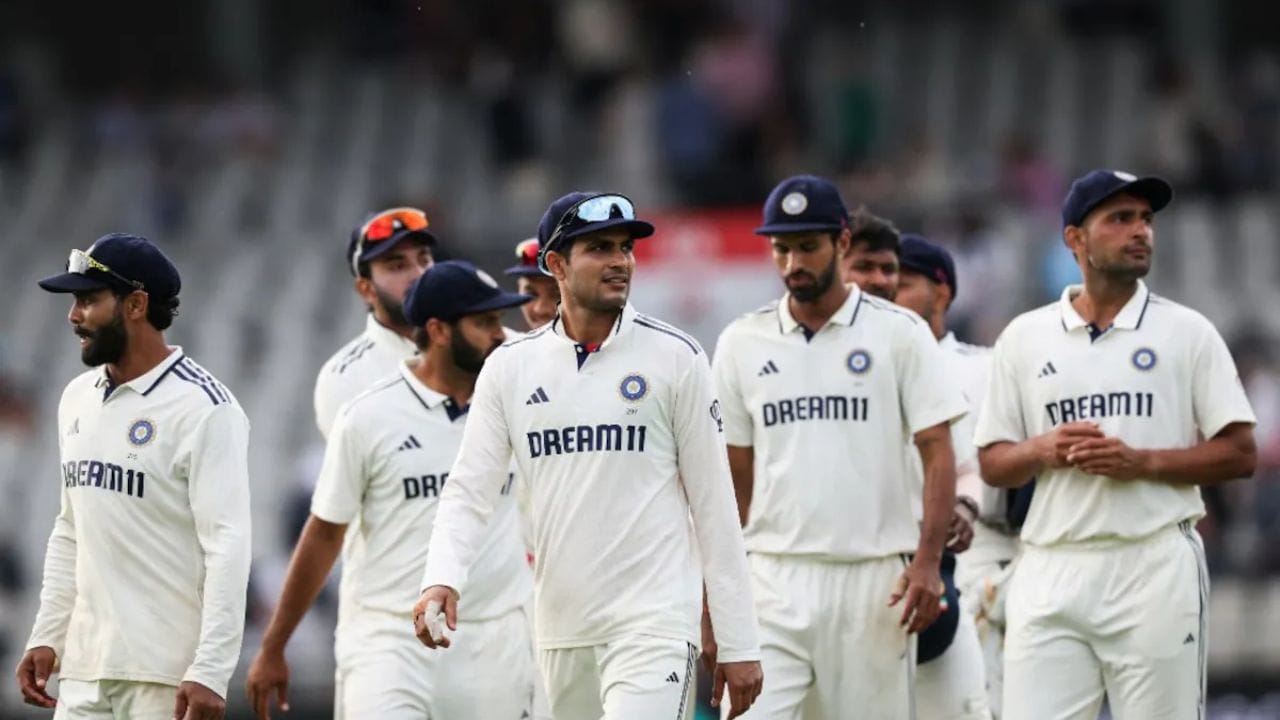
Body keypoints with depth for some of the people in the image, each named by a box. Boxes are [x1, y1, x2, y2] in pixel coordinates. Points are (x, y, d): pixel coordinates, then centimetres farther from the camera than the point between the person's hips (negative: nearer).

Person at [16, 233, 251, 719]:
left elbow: (228, 546, -15)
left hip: (168, 676, -7)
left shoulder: (203, 407, -10)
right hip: (83, 669, 7)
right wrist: (46, 636, 14)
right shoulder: (78, 399, 15)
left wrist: (210, 673, -21)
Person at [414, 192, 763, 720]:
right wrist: (441, 580, -18)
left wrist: (738, 644, -3)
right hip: (561, 631, 4)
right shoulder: (509, 367, 6)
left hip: (652, 624, -4)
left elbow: (714, 503, 0)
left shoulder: (674, 358, -1)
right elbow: (469, 491, 2)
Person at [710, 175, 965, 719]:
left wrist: (928, 560, -13)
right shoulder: (742, 342, 8)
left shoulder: (897, 333, 1)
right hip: (773, 578, 2)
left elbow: (938, 453, -1)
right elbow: (734, 475, 12)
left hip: (873, 579, -2)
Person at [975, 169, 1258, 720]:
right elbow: (992, 463, 12)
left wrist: (1141, 461, -12)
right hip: (1052, 571, 2)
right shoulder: (1023, 338, 12)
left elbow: (1240, 454, 2)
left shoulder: (1186, 332, 6)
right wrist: (1043, 450, -10)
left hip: (1155, 565, -2)